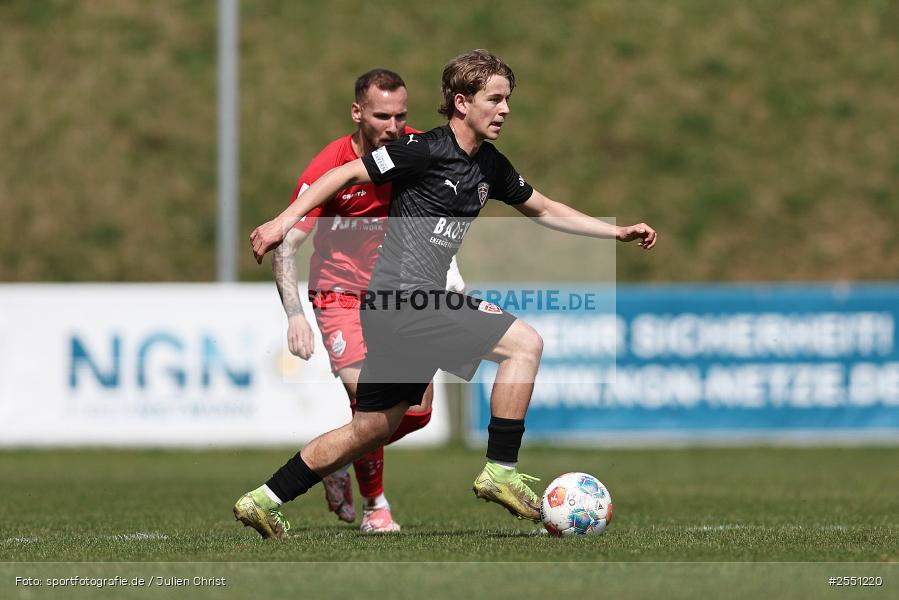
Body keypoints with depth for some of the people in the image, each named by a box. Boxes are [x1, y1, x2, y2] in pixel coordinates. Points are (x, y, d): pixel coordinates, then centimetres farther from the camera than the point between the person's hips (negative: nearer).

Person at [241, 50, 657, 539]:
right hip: (401, 305, -9)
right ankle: (500, 470, -7)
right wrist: (286, 220, -13)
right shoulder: (426, 150, -12)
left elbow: (545, 210, 27)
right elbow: (346, 174, -8)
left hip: (403, 311, 9)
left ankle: (264, 500, 20)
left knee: (374, 428, 14)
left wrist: (618, 233, 24)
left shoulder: (490, 167, 14)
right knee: (525, 343, -11)